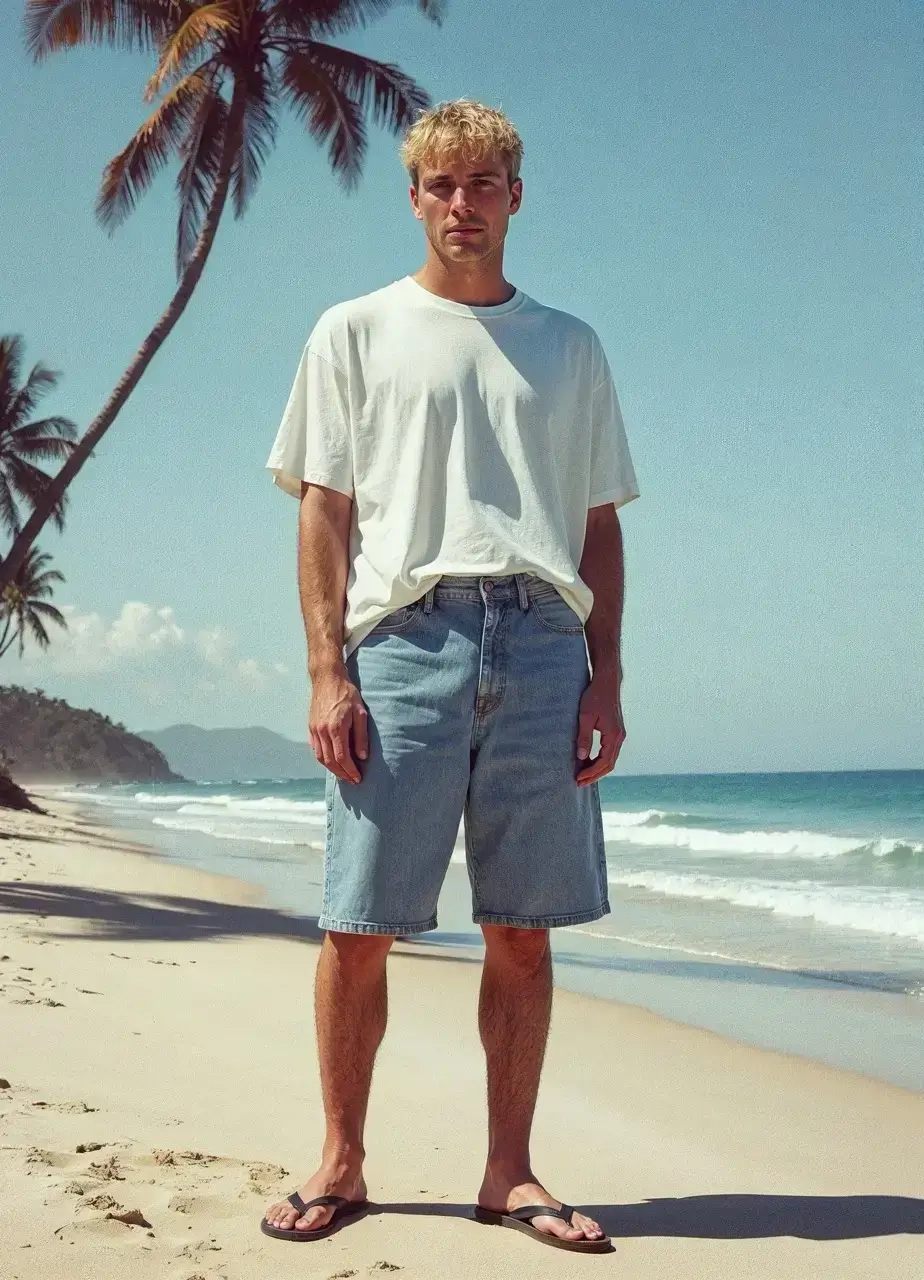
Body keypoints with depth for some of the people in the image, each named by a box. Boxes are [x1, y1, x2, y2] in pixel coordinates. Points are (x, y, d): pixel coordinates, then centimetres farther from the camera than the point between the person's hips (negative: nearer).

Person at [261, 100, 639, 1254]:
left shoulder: (569, 347, 19)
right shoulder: (356, 334, 13)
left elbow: (600, 528, 16)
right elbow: (323, 512, 6)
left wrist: (606, 676, 5)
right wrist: (327, 672, -5)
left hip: (542, 642, 2)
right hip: (402, 637, -2)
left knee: (522, 927, 2)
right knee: (359, 925, -3)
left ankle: (509, 1172, 12)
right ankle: (341, 1164, 11)